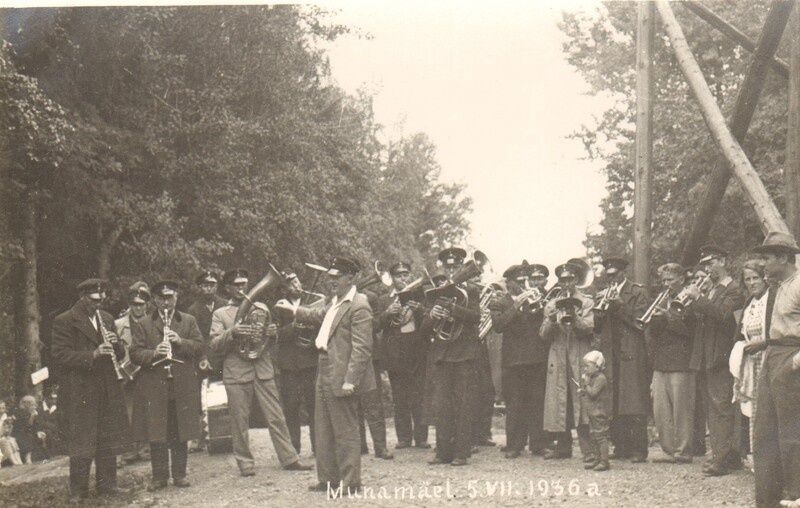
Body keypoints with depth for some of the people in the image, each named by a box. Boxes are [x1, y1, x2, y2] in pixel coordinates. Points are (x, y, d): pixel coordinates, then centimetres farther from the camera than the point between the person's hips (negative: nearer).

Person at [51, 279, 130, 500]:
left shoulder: (106, 318, 15)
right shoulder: (64, 321, -5)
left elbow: (120, 355, 18)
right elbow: (59, 355, -14)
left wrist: (115, 344, -6)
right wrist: (92, 355, -23)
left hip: (108, 389, 6)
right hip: (80, 392, -6)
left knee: (109, 439, 9)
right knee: (81, 442, -3)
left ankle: (106, 483, 19)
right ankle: (78, 490, 5)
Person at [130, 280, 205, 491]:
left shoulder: (189, 322, 12)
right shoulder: (142, 325, 8)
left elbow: (199, 348, 4)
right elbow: (135, 354, -1)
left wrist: (181, 342, -13)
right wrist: (153, 353, -19)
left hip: (183, 387, 1)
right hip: (154, 388, -1)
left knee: (180, 434, 5)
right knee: (156, 435, 0)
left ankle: (179, 474, 13)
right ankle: (159, 476, 8)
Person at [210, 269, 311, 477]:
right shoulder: (220, 314, 9)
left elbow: (272, 340, 19)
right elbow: (215, 346, -2)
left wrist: (272, 333, -6)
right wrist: (232, 333, -20)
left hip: (263, 369, 2)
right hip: (236, 373, -2)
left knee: (276, 417, 0)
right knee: (240, 422, -1)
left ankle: (289, 459, 4)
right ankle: (245, 464, 8)